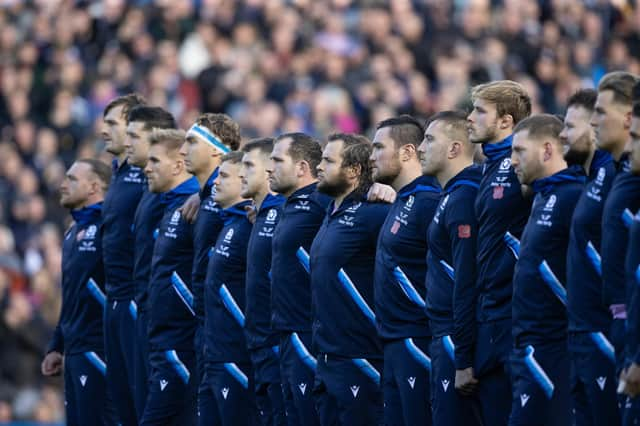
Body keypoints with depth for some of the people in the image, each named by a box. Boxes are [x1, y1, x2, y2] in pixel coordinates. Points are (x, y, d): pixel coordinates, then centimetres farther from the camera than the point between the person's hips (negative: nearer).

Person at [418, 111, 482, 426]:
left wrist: (463, 359, -22)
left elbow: (467, 282, -21)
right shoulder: (452, 196, 16)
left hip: (456, 339, -10)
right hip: (444, 337, 10)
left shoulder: (463, 200, -15)